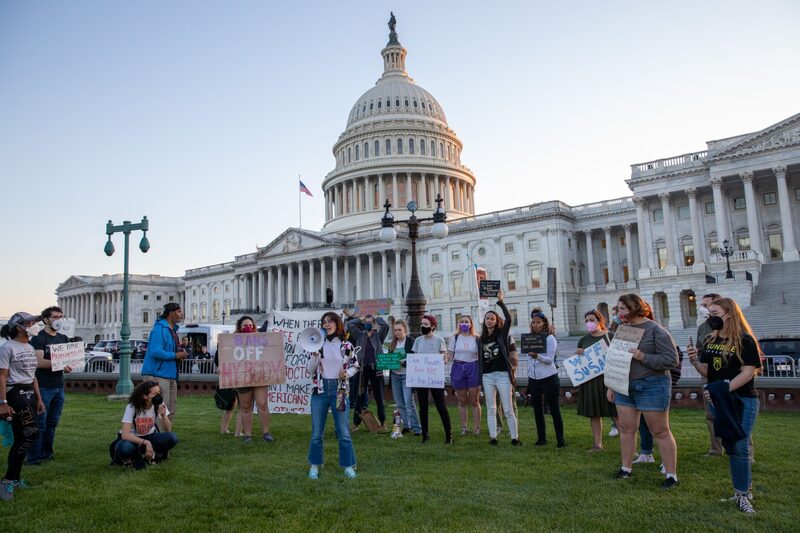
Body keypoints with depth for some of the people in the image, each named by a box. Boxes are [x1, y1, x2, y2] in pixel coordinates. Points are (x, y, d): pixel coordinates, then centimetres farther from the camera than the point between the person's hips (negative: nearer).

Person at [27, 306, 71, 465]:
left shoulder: (63, 338, 14)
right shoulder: (39, 338, -6)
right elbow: (39, 362, -17)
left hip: (59, 386, 6)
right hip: (43, 387, -6)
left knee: (52, 422, 12)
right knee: (40, 423, -4)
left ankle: (47, 452, 22)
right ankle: (33, 457, 2)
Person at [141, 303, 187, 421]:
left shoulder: (173, 330, 16)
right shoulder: (159, 329, -16)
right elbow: (155, 352, -25)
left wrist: (180, 353, 4)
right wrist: (175, 355, -17)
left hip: (170, 375, 10)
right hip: (157, 375, -10)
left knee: (171, 409, 15)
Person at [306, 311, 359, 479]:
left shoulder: (346, 345, 0)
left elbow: (355, 366, 9)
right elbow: (310, 371, 3)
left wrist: (347, 374, -11)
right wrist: (314, 354, -12)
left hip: (340, 391, -1)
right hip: (320, 390, 1)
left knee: (344, 432, 3)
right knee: (316, 433, 8)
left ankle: (348, 466, 18)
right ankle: (314, 466, 24)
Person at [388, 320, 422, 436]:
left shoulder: (411, 342, -7)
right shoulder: (393, 343, 11)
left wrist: (404, 362, -25)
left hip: (406, 375, -6)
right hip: (395, 375, 6)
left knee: (409, 402, -11)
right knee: (399, 403, 9)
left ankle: (417, 428, -3)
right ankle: (406, 425, 20)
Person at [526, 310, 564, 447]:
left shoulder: (550, 338, -7)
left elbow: (550, 359, -15)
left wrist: (537, 356, -32)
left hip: (549, 378, -6)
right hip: (534, 379, 6)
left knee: (554, 410, -2)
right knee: (537, 410, 10)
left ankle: (560, 440, 5)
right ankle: (541, 438, 20)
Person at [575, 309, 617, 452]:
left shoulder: (611, 336, 0)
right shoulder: (583, 340, 10)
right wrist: (577, 354, -4)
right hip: (589, 380, 4)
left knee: (616, 413, -3)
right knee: (594, 414, 9)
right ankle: (597, 444, 18)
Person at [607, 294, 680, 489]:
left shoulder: (655, 330, -11)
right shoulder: (621, 329, 7)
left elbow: (672, 360, -15)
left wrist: (643, 357, -23)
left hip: (651, 386, -6)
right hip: (624, 386, 6)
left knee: (660, 432, 3)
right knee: (626, 428, 12)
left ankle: (671, 475, 14)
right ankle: (626, 468, 25)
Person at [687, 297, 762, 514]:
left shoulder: (745, 340, -10)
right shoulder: (709, 341, 9)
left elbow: (748, 372, -16)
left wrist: (723, 389, -23)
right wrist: (694, 360, -9)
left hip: (742, 400, -6)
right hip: (718, 401, 6)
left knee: (739, 447, -4)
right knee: (730, 447, 12)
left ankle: (742, 494, 9)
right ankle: (745, 487, 26)